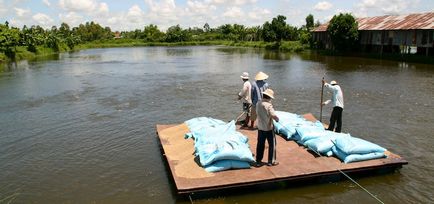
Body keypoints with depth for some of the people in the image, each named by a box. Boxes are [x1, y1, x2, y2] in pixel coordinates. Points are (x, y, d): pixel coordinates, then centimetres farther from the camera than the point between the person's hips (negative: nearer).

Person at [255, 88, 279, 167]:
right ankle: (271, 161, 18)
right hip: (268, 128, -6)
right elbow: (273, 115, -27)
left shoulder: (258, 103, -1)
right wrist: (277, 119, -7)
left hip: (260, 128, 6)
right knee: (272, 144, 11)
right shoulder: (268, 105, -21)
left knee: (260, 144, 13)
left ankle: (258, 161, 18)